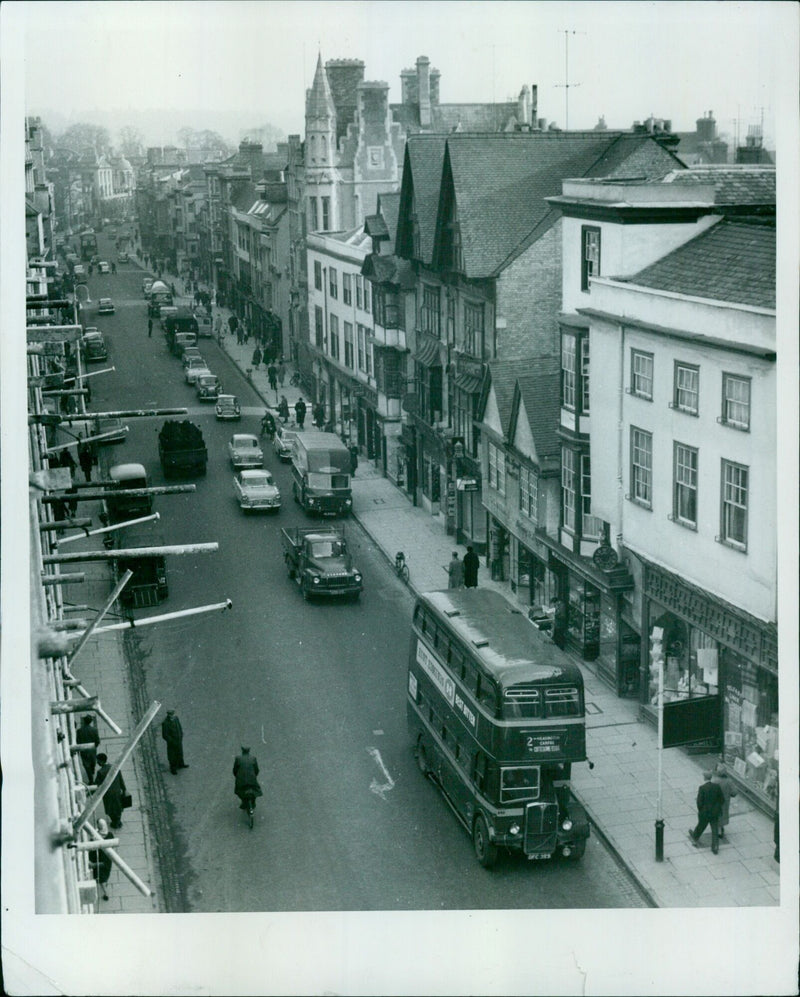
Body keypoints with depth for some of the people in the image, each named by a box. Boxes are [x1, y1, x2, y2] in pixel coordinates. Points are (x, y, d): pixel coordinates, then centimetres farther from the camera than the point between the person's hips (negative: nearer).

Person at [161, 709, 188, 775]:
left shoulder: (175, 718, -12)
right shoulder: (165, 723, -33)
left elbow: (180, 728, 4)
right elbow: (165, 735, -26)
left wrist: (181, 737, 0)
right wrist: (173, 742, -20)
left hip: (179, 740, 6)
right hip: (172, 742, -6)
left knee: (180, 752, 26)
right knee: (172, 755, 15)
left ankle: (180, 764, 51)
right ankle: (173, 769, 38)